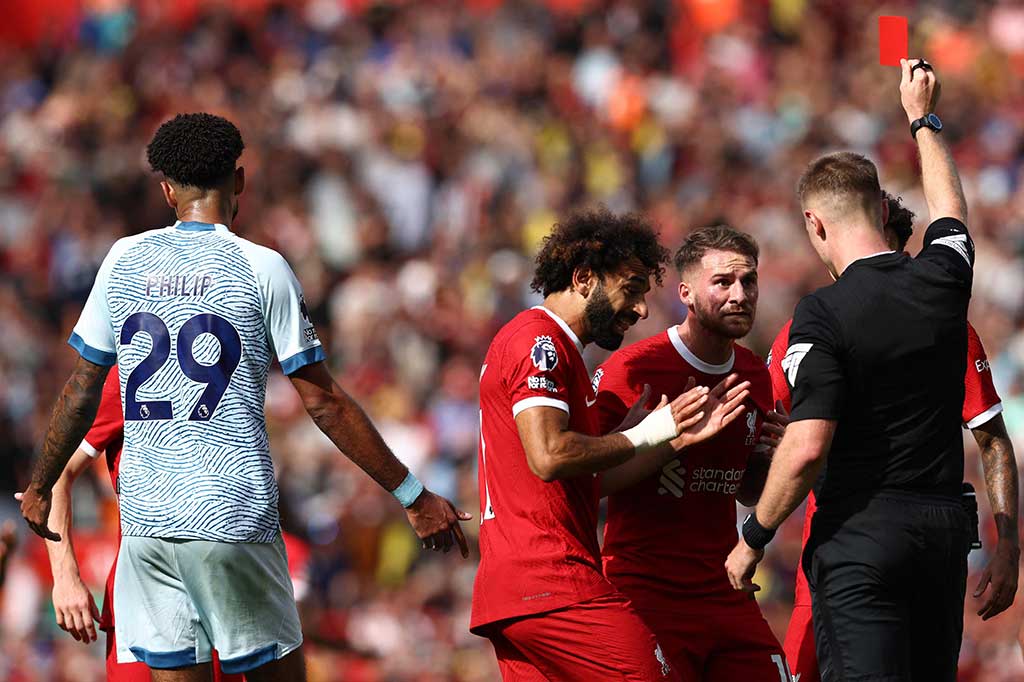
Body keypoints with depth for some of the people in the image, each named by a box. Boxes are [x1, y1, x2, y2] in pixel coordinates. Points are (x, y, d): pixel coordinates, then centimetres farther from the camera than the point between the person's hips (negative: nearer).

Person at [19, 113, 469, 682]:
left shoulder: (124, 261, 7)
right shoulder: (262, 269, -3)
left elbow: (82, 393, 11)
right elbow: (325, 404, -4)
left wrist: (40, 488, 25)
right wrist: (414, 498, 2)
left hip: (145, 517, 4)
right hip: (236, 517, -4)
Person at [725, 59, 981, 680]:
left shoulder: (823, 315, -14)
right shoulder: (941, 280, 3)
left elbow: (806, 449, -19)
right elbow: (950, 211, 28)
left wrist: (753, 538, -6)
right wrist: (923, 119, 44)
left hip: (861, 533, -6)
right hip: (945, 525, 6)